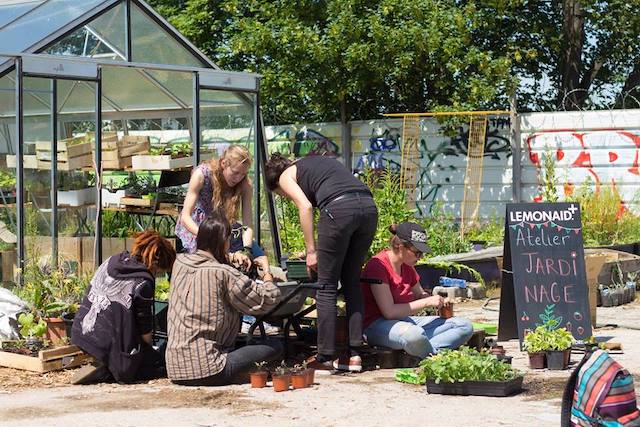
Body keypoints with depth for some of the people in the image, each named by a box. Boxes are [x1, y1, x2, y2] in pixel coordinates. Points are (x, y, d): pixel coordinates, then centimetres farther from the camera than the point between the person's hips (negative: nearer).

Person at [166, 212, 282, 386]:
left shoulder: (179, 263, 5)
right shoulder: (223, 274, -14)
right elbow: (269, 299, -6)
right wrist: (267, 271, 12)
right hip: (204, 370, -7)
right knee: (275, 347, 2)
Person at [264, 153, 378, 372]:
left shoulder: (286, 176, 17)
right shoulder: (320, 161, 36)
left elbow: (305, 206, -1)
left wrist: (311, 250, 2)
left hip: (339, 208, -6)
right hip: (368, 206, 6)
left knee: (327, 286, 4)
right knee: (351, 282, 15)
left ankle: (325, 358, 6)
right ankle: (354, 354, 13)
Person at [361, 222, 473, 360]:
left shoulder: (407, 266, 11)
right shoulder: (378, 265, -15)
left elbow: (420, 294, 28)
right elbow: (389, 311, -21)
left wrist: (438, 300, 4)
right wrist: (427, 302, -16)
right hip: (378, 325, -9)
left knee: (465, 326, -5)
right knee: (415, 334, -43)